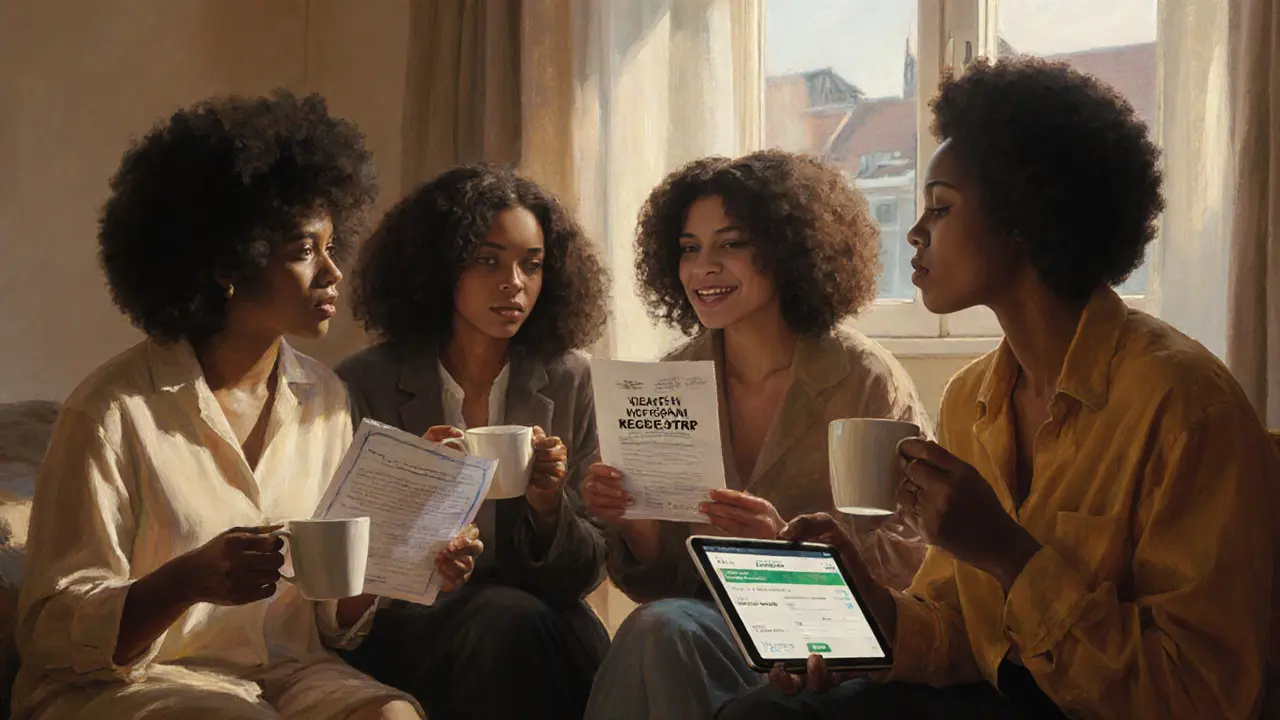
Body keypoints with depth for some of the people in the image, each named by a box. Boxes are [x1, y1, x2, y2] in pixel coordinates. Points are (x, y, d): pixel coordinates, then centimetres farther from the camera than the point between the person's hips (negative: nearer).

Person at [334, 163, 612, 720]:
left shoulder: (566, 380, 2)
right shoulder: (366, 383, -2)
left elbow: (583, 574, 4)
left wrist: (549, 507, -18)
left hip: (541, 616, 1)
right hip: (405, 624, -1)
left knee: (582, 644, -31)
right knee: (512, 622, -31)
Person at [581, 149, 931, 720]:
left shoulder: (866, 381, -8)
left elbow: (911, 562, -8)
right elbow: (663, 580, 9)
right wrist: (633, 526, -14)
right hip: (714, 620, 4)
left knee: (662, 630, -31)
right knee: (660, 627, -31)